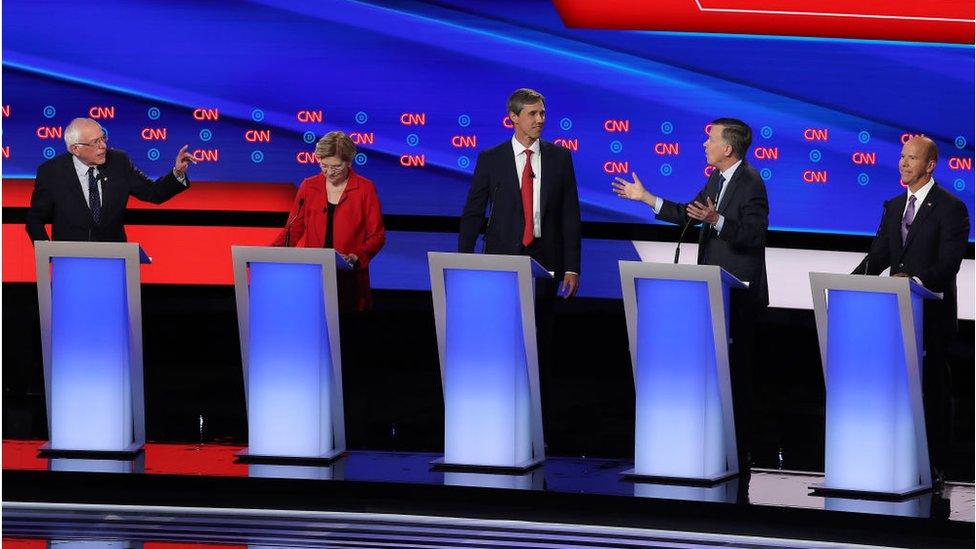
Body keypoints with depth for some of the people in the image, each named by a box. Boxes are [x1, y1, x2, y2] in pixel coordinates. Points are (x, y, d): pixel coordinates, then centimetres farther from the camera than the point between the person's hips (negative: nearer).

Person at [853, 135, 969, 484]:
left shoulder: (949, 208, -8)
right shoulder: (894, 207, 14)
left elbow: (949, 263, -16)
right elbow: (878, 255, 10)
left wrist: (916, 281, -31)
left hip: (932, 314, -6)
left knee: (932, 389, -2)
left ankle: (934, 465, 3)